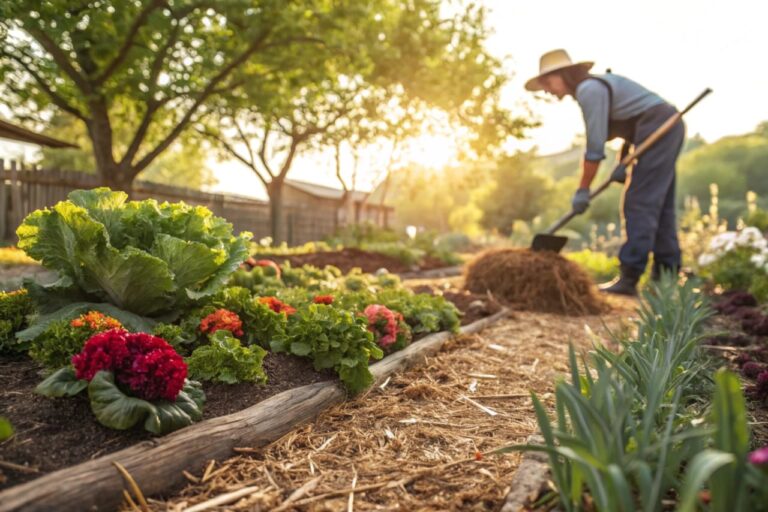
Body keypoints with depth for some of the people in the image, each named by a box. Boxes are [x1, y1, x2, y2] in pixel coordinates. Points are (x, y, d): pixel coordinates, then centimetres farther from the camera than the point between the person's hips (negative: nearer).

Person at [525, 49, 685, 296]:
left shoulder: (588, 90, -14)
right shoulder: (594, 86, 17)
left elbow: (595, 146, -18)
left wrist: (582, 190, -12)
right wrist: (622, 162, 11)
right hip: (668, 127, 10)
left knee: (640, 204, -11)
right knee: (659, 206, 11)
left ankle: (629, 278, -11)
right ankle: (667, 274, 16)